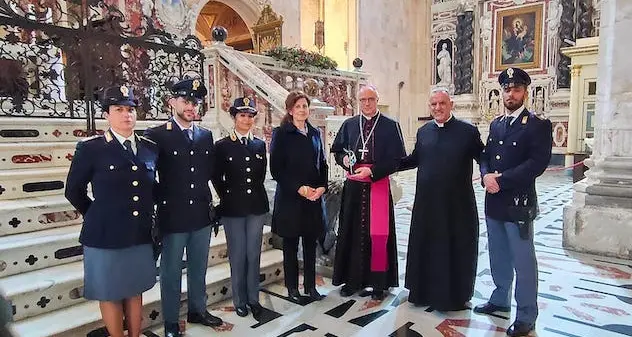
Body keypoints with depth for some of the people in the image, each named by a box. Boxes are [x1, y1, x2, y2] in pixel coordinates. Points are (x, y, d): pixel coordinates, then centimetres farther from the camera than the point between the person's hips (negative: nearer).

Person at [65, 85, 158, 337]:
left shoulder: (150, 148, 3)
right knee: (110, 294, 12)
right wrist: (97, 217, 4)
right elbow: (74, 191, 1)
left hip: (141, 235, 4)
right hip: (106, 236, -3)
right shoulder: (90, 148, -8)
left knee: (135, 291, 18)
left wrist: (148, 216, 10)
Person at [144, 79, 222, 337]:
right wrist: (161, 198, -7)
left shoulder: (206, 136, 8)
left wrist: (209, 200, 7)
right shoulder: (157, 135, -8)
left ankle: (198, 311, 37)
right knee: (171, 271, 10)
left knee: (198, 268, 18)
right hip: (173, 216, -4)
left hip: (202, 214, 5)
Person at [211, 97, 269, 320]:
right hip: (233, 209, -2)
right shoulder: (222, 146, -2)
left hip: (256, 207, 3)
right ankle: (239, 300, 22)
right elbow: (216, 178, 2)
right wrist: (227, 198, 4)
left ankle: (253, 299, 22)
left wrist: (255, 193, 10)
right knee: (237, 256, 6)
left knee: (253, 255, 9)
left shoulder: (260, 145, 7)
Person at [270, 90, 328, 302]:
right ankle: (292, 288, 20)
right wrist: (299, 188, -16)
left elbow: (322, 164, 13)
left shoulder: (315, 133, 11)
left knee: (311, 243, 11)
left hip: (314, 197, 4)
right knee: (291, 245, 7)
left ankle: (310, 286, 24)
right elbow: (276, 169, -9)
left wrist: (322, 187, -3)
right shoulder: (281, 134, -4)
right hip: (290, 198, -4)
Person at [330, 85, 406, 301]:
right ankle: (352, 280, 21)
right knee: (352, 232, 7)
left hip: (379, 185, -3)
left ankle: (379, 283, 16)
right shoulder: (349, 125, 9)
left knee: (378, 234, 1)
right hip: (353, 187, 3)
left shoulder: (391, 126, -1)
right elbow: (337, 150, 17)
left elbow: (397, 159, -5)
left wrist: (372, 171, -15)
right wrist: (344, 159, -5)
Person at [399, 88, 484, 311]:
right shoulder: (423, 131, 8)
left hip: (457, 204, -4)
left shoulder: (468, 131, -4)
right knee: (425, 246, 14)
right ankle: (424, 291, 33)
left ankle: (454, 295, 29)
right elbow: (414, 159, 16)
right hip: (426, 202, 4)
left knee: (456, 249, 10)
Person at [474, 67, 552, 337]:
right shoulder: (496, 124, 13)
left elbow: (538, 163, -17)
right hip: (494, 202, 6)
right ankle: (500, 299, 35)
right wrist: (486, 176, -8)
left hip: (519, 203, -6)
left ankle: (526, 315, 16)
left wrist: (502, 180, -19)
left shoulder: (538, 125, -7)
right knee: (499, 256, 18)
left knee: (523, 260, 3)